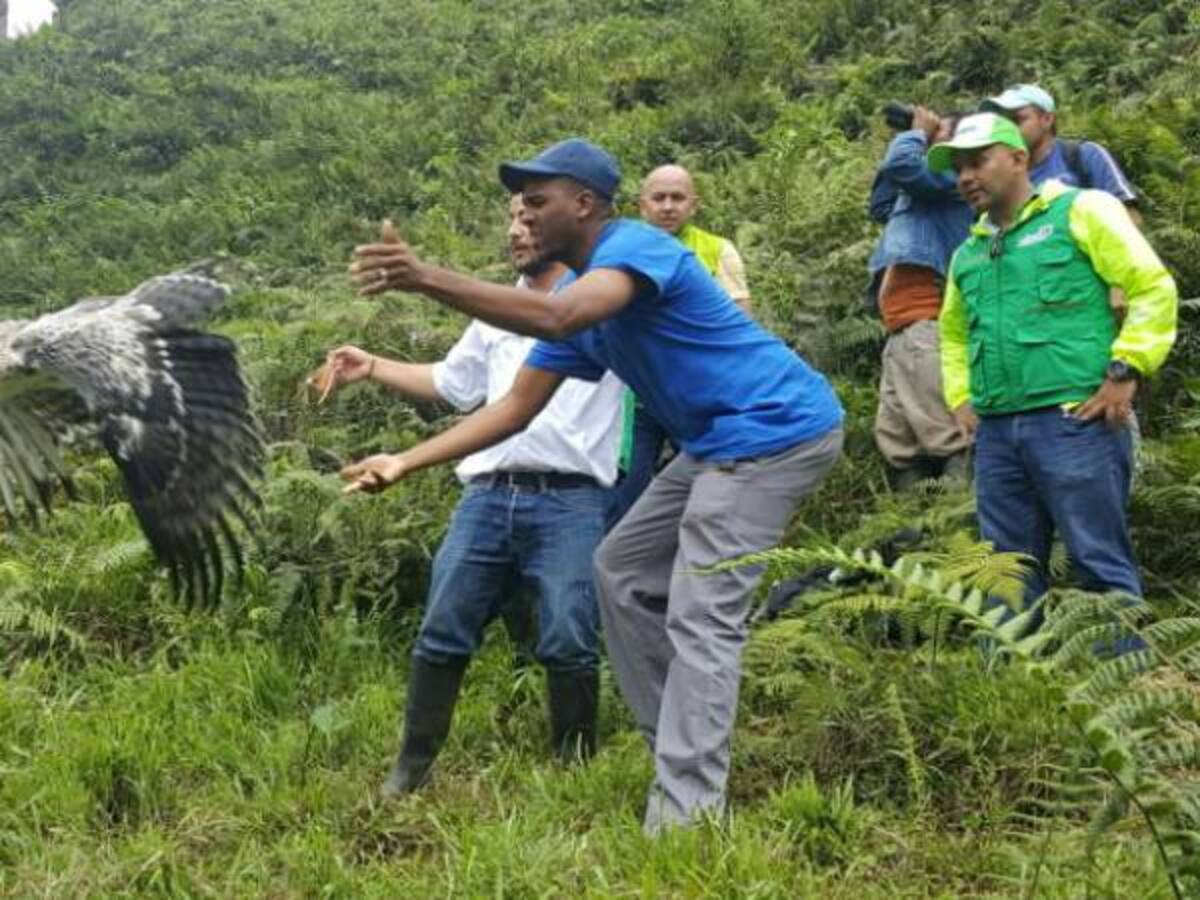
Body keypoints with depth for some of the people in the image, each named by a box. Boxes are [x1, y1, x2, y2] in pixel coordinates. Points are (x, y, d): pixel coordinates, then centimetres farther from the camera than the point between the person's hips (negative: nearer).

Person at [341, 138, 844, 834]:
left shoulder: (637, 245, -16)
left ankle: (686, 819, -18)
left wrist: (428, 279, -43)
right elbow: (517, 406, 10)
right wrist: (407, 462, 2)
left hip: (775, 429, -11)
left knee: (702, 619, -17)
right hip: (722, 444, 11)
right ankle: (690, 747, 18)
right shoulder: (581, 290, 13)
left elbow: (556, 319, -37)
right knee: (622, 570, 15)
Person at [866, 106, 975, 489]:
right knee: (897, 444, 9)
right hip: (903, 332, 10)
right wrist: (916, 134, 31)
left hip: (928, 327, -10)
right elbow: (880, 205, 38)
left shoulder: (954, 175, 0)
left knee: (948, 440, -16)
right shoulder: (925, 192, 27)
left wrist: (917, 132, 7)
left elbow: (902, 165, -15)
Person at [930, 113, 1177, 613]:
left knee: (1101, 565, -4)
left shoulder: (1080, 211, 2)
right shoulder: (968, 253, 20)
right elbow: (953, 332, 33)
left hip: (1075, 420, -6)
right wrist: (960, 398, 19)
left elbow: (1153, 289, -4)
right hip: (996, 432, 7)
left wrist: (1126, 370, -11)